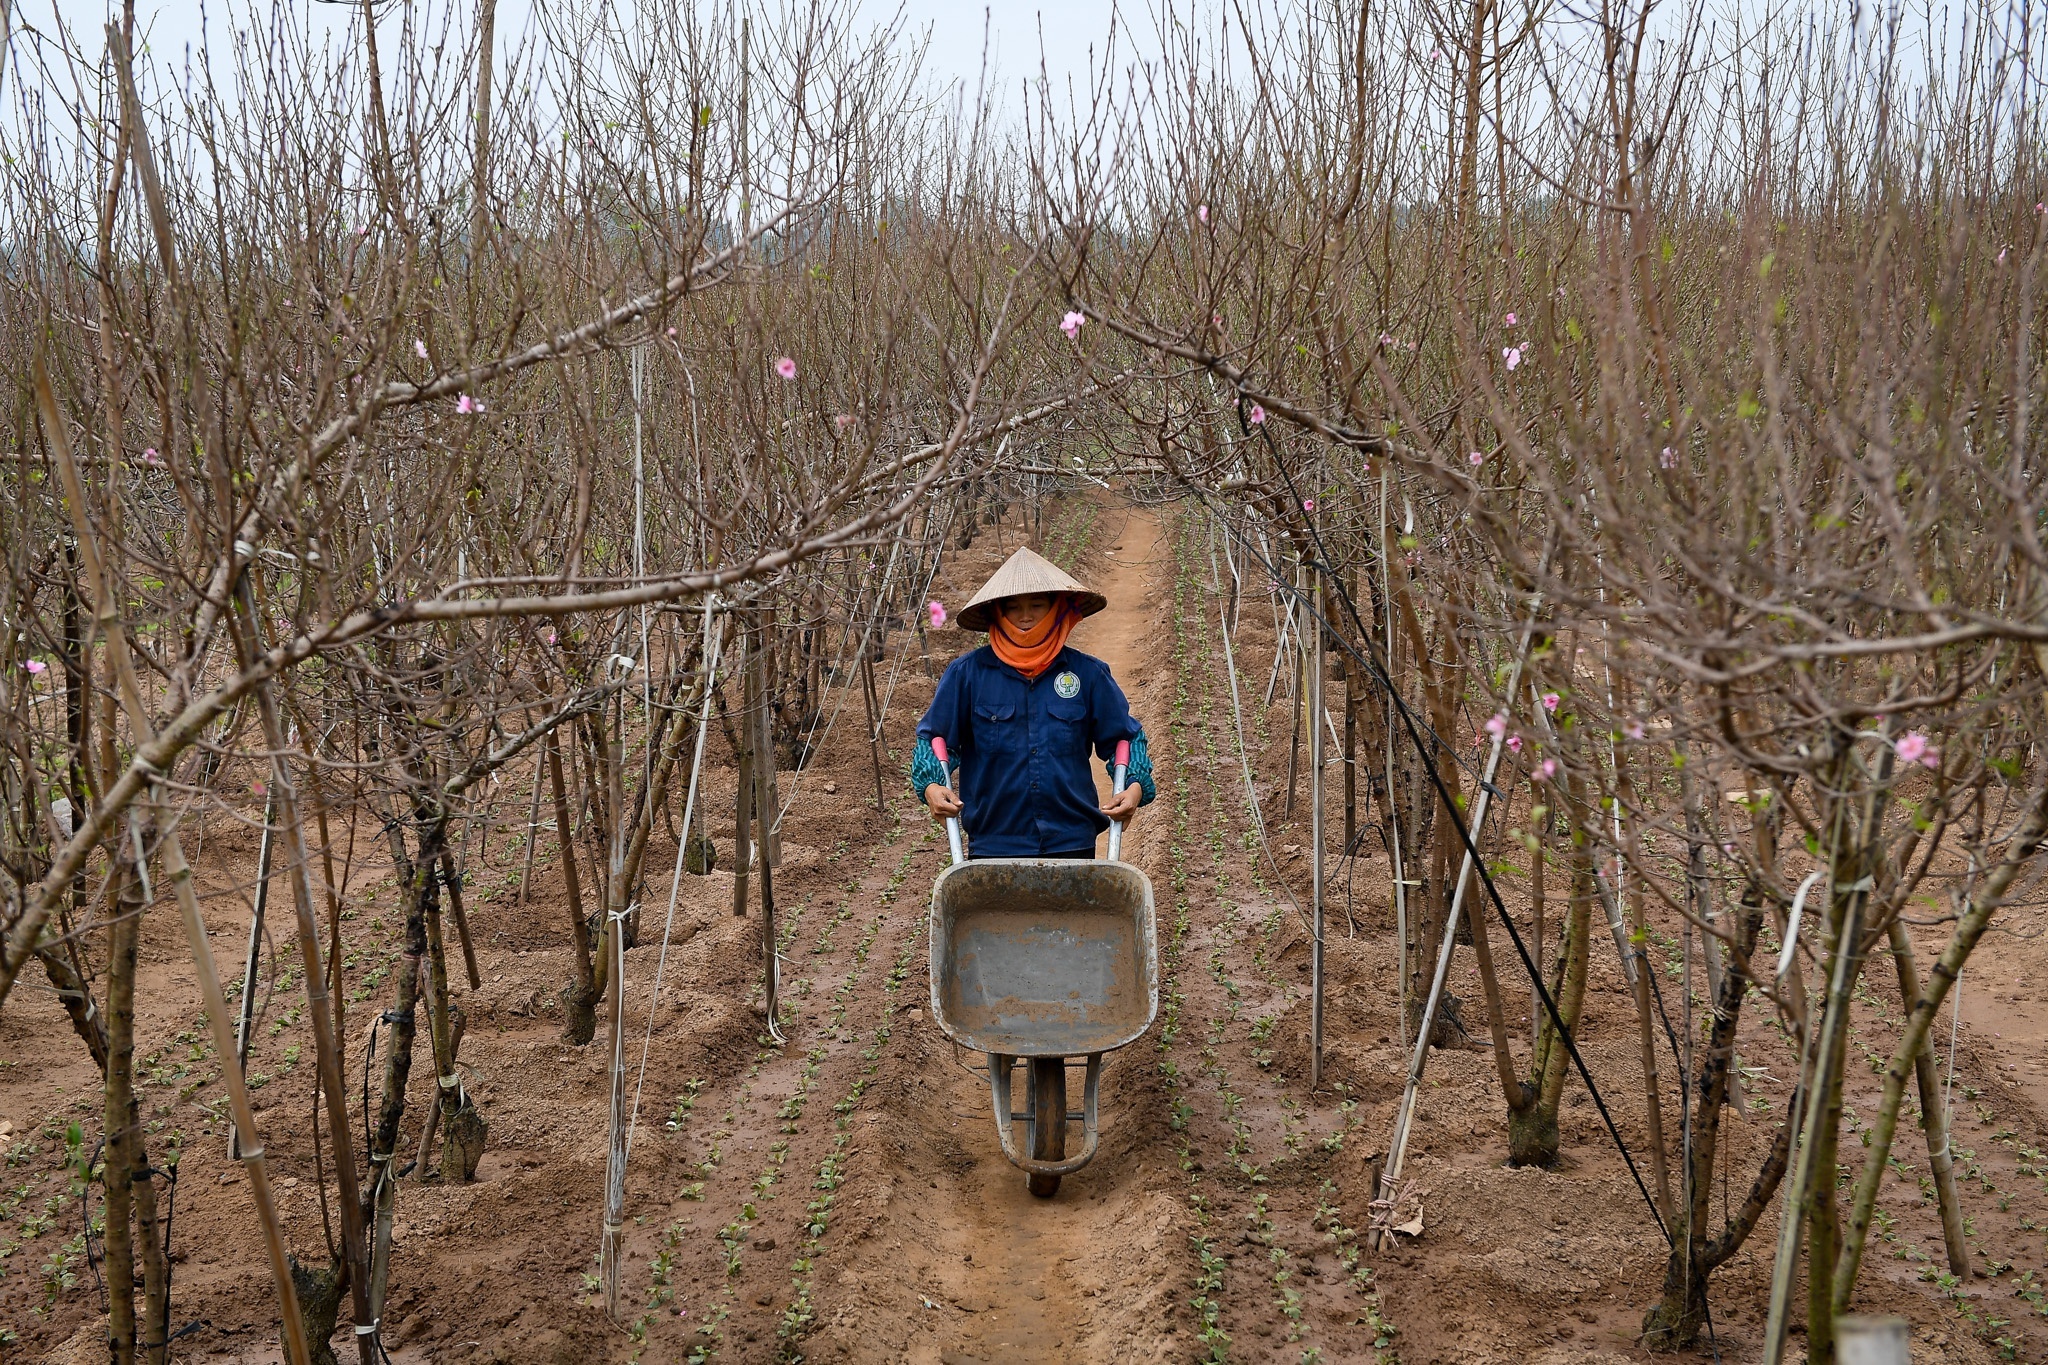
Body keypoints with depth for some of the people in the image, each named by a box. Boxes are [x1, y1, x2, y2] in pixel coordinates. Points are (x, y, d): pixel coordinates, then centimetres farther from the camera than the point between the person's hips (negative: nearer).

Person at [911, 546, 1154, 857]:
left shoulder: (1087, 673, 5)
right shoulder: (967, 674, 2)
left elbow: (1123, 737, 12)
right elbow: (934, 736, 8)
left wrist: (1136, 785, -6)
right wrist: (930, 785, -10)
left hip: (1072, 843, 1)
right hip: (992, 843, -1)